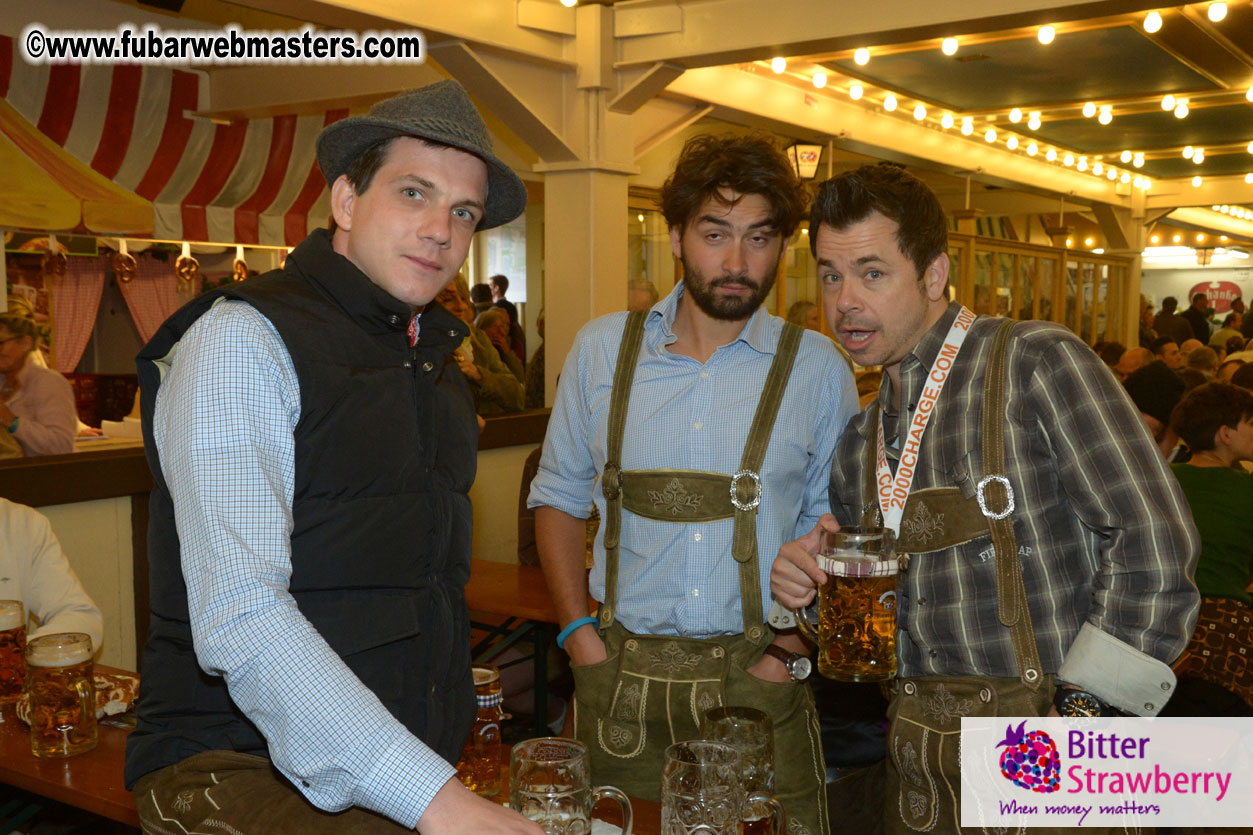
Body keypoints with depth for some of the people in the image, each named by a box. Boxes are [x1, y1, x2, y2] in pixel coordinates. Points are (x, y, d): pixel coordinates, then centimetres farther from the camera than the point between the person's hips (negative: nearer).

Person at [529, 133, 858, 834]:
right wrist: (578, 633, 1)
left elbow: (832, 521, 6)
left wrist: (795, 643, -4)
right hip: (623, 672, 1)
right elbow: (560, 496, 9)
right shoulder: (602, 349, 2)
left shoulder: (817, 368, -1)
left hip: (757, 675, 0)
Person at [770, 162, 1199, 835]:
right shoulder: (861, 440, 10)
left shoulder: (1037, 363, -12)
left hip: (1043, 755, -6)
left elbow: (1153, 539, -18)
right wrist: (808, 579, -1)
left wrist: (1079, 709, -17)